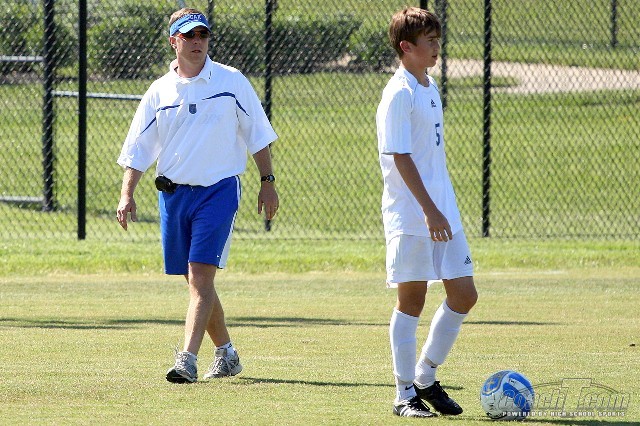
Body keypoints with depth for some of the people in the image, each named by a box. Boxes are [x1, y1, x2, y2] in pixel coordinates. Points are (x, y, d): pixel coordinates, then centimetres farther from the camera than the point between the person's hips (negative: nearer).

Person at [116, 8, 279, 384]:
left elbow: (257, 134, 7)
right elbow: (138, 148, 8)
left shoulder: (232, 82, 0)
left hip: (218, 189, -4)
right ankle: (226, 354, 25)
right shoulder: (160, 91, 6)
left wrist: (268, 182, 3)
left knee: (200, 275, -16)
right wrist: (127, 194, -3)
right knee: (197, 281, 9)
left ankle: (188, 360, -22)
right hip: (174, 193, 4)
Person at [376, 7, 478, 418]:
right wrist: (429, 210, -23)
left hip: (441, 211, 8)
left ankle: (425, 378, 18)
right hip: (410, 215, -8)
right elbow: (400, 157, -18)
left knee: (464, 294, 5)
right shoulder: (400, 93, -12)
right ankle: (406, 394, 6)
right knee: (412, 300, -2)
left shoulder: (431, 87, 15)